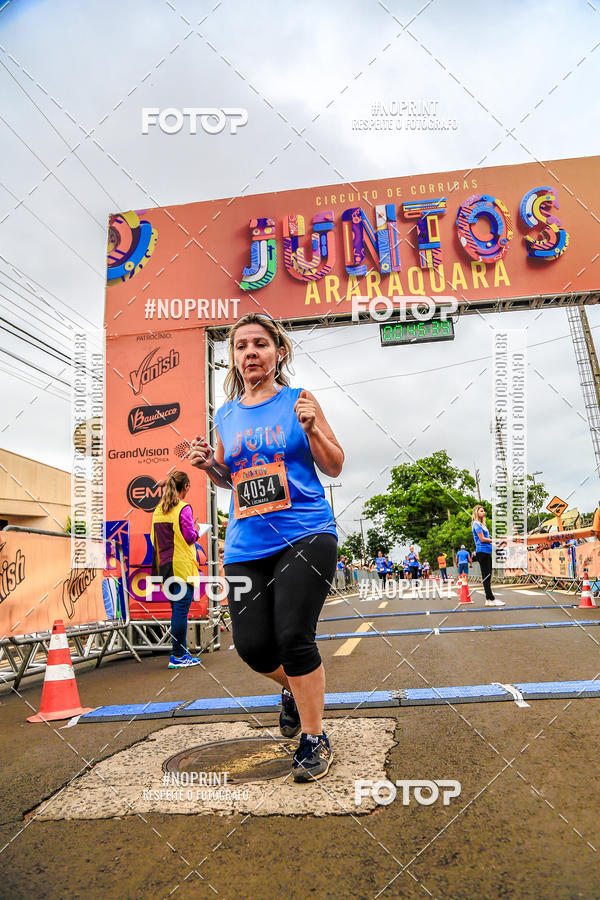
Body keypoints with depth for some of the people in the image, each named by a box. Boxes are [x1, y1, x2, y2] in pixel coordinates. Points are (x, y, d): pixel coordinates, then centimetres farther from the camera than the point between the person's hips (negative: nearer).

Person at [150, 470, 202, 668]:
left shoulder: (158, 510, 11)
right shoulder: (183, 508, -10)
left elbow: (154, 538, 15)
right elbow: (189, 537, -12)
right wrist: (196, 531, 8)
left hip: (165, 566, 8)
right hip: (182, 566, -7)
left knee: (176, 609, 14)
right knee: (181, 609, -4)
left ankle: (181, 651, 20)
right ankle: (178, 656, -2)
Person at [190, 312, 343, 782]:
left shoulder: (299, 401, 1)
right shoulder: (226, 415, 12)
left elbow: (335, 466, 3)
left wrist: (312, 428, -14)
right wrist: (209, 464, 1)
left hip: (305, 536, -4)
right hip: (246, 546, 4)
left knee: (293, 637, -13)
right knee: (252, 645, 0)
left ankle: (315, 740, 11)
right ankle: (294, 689, 36)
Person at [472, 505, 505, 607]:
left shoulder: (481, 524, 21)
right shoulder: (476, 524, -7)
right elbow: (482, 539, -13)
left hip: (487, 552, 10)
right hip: (482, 551, -10)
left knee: (488, 576, 8)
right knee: (486, 576, -8)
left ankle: (489, 599, 10)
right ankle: (491, 599, -9)